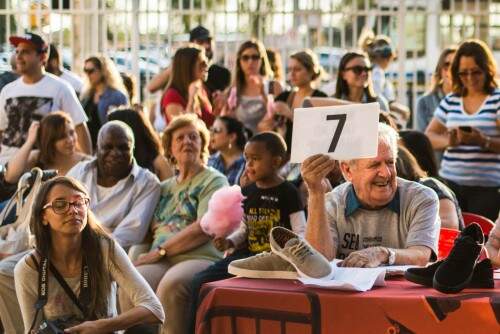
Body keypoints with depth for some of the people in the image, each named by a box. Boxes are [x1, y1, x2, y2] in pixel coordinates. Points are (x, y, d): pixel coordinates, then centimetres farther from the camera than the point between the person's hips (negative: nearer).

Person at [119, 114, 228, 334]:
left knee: (171, 285, -38)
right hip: (161, 261, 4)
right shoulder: (165, 187, 27)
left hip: (200, 258, -4)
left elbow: (203, 229, -5)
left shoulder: (213, 181, 9)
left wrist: (160, 251, -8)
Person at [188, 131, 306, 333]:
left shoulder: (287, 192, -4)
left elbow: (301, 233, -5)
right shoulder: (247, 192, 14)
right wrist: (230, 241, 2)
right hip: (247, 254, 7)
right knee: (201, 281, -10)